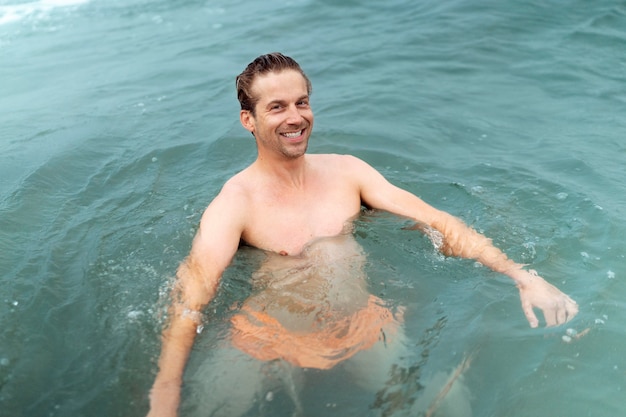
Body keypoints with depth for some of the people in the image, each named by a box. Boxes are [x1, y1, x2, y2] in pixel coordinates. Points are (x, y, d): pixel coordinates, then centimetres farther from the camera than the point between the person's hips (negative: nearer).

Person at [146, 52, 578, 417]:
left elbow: (433, 219, -4)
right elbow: (192, 295, -23)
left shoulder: (345, 170, 0)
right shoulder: (235, 203, -12)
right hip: (275, 342, -2)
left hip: (365, 325, 3)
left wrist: (521, 275, -13)